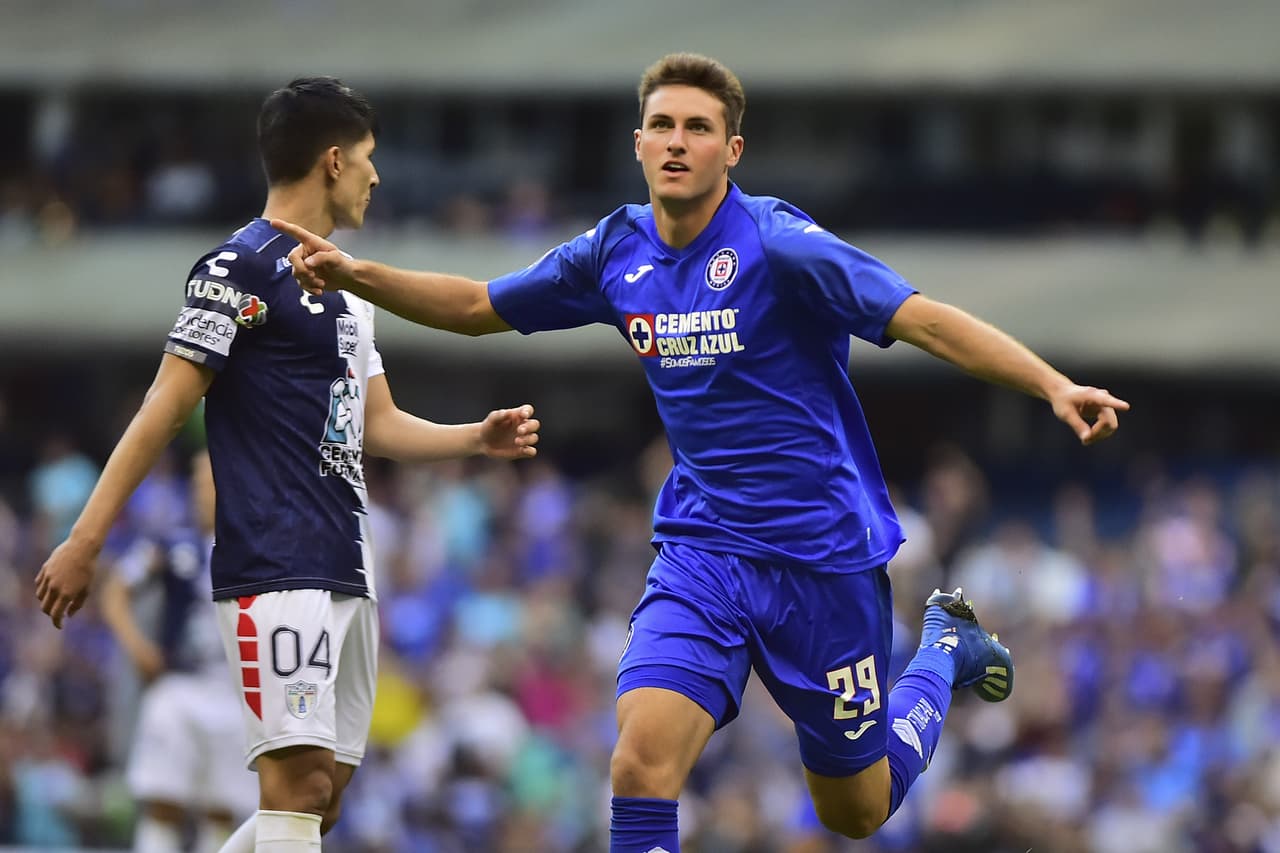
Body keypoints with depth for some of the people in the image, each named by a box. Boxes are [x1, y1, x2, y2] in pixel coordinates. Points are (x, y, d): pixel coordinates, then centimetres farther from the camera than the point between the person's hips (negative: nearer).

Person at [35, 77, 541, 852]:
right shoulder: (242, 269, -7)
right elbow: (167, 408, -10)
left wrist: (477, 438, 9)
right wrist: (84, 542, -13)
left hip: (346, 574, 9)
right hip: (276, 573, -9)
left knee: (325, 790, 7)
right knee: (298, 781, -16)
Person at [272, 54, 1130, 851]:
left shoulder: (778, 245, -18)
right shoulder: (616, 252, 0)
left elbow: (926, 319, -24)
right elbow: (478, 306, 15)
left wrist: (1055, 385, -37)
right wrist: (359, 277, 2)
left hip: (824, 555, -4)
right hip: (703, 548, 4)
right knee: (642, 760, -20)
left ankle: (946, 648, 40)